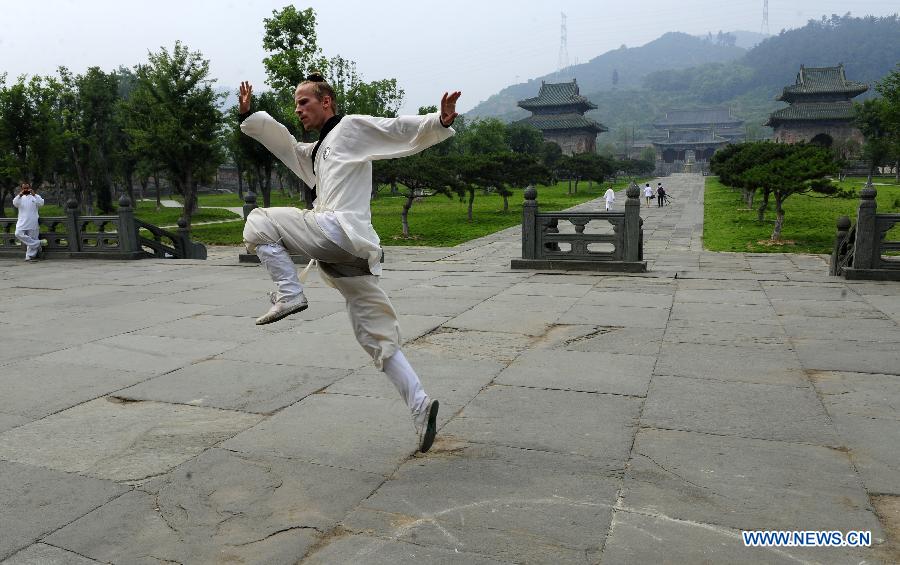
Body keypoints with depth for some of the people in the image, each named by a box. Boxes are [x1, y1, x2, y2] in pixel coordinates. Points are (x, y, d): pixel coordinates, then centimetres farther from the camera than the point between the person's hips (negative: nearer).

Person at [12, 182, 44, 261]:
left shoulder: (36, 196, 7)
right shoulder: (20, 197, 14)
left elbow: (41, 203, -12)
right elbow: (14, 203, -6)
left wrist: (34, 194, -21)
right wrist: (20, 195, -18)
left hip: (33, 222, -2)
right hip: (22, 222, 2)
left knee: (32, 238, -1)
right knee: (18, 234, -18)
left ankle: (30, 256, 6)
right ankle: (37, 244, -8)